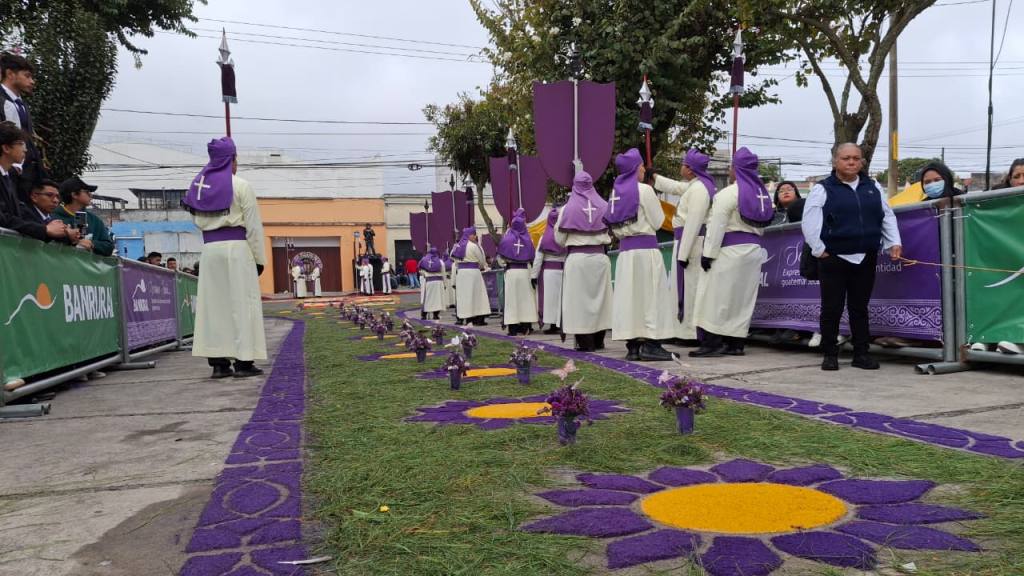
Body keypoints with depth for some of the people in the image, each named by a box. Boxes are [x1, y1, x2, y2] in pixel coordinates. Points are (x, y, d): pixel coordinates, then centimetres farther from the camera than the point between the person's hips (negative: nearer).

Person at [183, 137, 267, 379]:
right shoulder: (241, 186, -4)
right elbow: (253, 226, -5)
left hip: (210, 249, 5)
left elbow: (198, 221, 12)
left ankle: (218, 362, 7)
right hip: (237, 247, -5)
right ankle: (243, 361, -2)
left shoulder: (199, 185, 11)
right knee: (241, 302, -1)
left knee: (213, 302, 7)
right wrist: (259, 258, -1)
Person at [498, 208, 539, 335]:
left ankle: (513, 328, 0)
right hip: (525, 271, 2)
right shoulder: (528, 238, 0)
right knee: (525, 298, 8)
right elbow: (532, 257, 1)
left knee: (512, 298, 1)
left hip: (511, 272, -2)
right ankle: (526, 327, 9)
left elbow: (500, 258, -1)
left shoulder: (507, 238, -5)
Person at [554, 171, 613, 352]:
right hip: (599, 257, 3)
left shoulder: (568, 208, -4)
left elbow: (560, 239, 0)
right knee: (599, 296, 11)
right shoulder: (604, 207, 2)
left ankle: (585, 342, 0)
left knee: (579, 298, 2)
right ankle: (598, 340, 16)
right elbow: (612, 234, 4)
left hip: (577, 258, -3)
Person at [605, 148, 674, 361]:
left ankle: (632, 345, 9)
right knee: (650, 294, -2)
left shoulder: (616, 192, 10)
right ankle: (649, 344, -4)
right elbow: (657, 221, -2)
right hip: (646, 248, -6)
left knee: (629, 295, 6)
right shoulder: (644, 190, -8)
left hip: (625, 249, 6)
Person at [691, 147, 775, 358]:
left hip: (730, 249, -8)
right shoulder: (762, 192, 11)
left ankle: (712, 342, -6)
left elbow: (717, 226, -15)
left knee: (716, 295, -3)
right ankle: (735, 343, 14)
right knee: (743, 296, 10)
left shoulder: (729, 193, -12)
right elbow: (762, 225, 15)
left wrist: (708, 253, -13)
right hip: (754, 249, 8)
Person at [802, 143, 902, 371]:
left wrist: (894, 243, 7)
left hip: (866, 259, 4)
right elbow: (809, 223, -7)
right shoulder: (823, 190, -3)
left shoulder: (873, 187, 12)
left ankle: (861, 353, 17)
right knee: (832, 309, 2)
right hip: (834, 259, -4)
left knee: (860, 308, 10)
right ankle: (830, 354, 12)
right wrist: (819, 250, -9)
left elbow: (888, 217, 16)